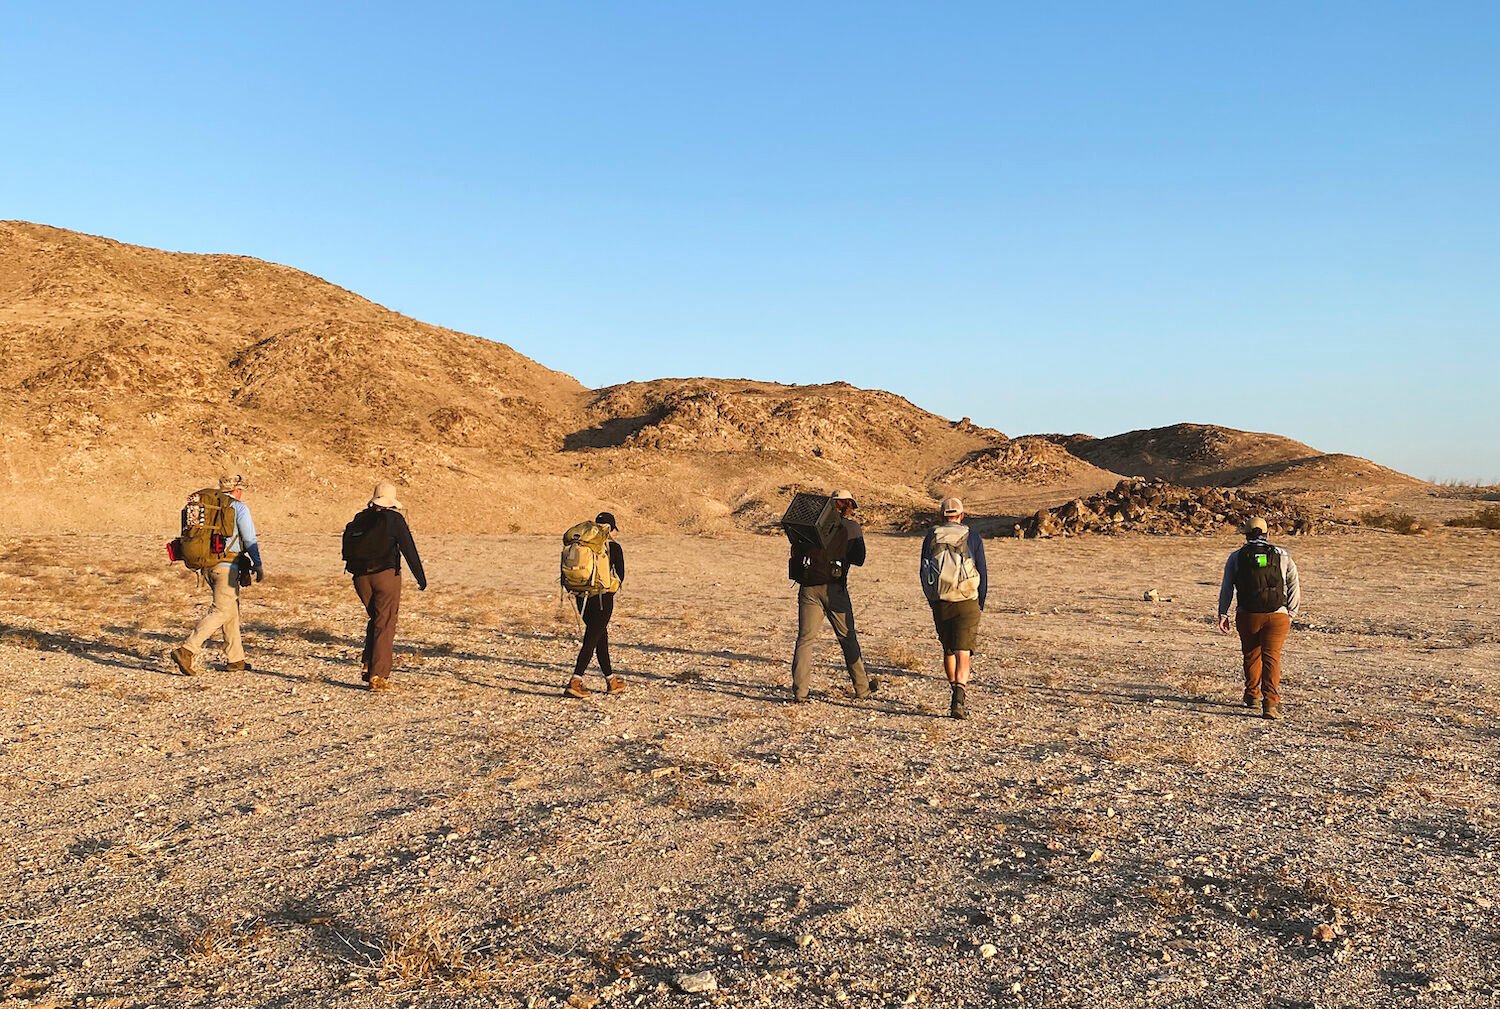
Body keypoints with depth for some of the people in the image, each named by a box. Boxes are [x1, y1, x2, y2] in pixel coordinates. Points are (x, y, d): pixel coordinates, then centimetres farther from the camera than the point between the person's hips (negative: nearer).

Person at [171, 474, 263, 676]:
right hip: (227, 567, -7)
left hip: (207, 566, 7)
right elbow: (249, 539, -7)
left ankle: (235, 659, 17)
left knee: (232, 611, 14)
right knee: (222, 612, -6)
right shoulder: (239, 507, -4)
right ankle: (187, 650, -18)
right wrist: (258, 565, 2)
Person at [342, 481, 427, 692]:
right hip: (386, 574, -5)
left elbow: (347, 548, 12)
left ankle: (367, 665, 8)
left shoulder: (359, 519, 11)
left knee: (374, 621, 20)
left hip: (361, 577, 5)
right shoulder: (394, 518, -3)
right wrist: (421, 578, -1)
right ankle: (378, 676, -5)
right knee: (385, 625, -1)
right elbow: (409, 549, -5)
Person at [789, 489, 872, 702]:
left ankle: (799, 691, -3)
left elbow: (796, 551, 9)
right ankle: (862, 687, 20)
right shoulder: (852, 528, 1)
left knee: (805, 638, 4)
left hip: (808, 588, 2)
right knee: (848, 638, 11)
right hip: (834, 587, -2)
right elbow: (859, 559, 5)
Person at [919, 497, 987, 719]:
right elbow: (982, 573, 1)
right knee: (963, 653, -4)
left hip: (939, 603, 2)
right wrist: (981, 605, 12)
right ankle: (959, 697, -22)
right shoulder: (972, 537, 1)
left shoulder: (931, 537, 6)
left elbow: (923, 572, 10)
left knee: (948, 651, 18)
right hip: (966, 602, -2)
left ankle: (956, 695, 28)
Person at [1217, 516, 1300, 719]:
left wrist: (1223, 613, 5)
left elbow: (1226, 587, 3)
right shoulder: (1283, 556, 8)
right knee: (1272, 657, -3)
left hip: (1247, 615, 1)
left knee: (1251, 655, 18)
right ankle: (1270, 703, -16)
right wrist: (1290, 614, 11)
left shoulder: (1236, 557, 7)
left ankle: (1252, 695, 32)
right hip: (1277, 615, -1)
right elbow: (1294, 588, 6)